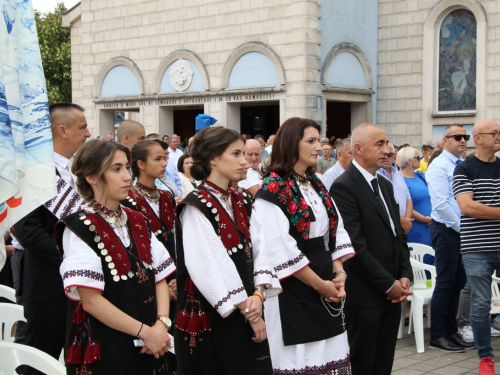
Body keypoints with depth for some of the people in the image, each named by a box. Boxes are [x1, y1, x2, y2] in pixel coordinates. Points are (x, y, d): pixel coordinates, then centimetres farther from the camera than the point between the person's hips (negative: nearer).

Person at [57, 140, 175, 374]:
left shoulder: (138, 222, 8)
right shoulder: (79, 228, -11)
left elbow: (160, 278, 7)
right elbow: (90, 300, -17)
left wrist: (161, 323, -10)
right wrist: (145, 332, -16)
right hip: (102, 350, -6)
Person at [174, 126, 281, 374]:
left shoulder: (242, 203, 10)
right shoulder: (196, 207, -13)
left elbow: (259, 250, 3)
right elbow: (207, 268, -19)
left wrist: (259, 294, -14)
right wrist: (247, 310, -15)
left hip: (246, 315, 7)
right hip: (210, 318, -7)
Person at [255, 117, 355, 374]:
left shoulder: (316, 185, 13)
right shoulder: (272, 189, -12)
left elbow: (335, 231, 11)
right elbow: (280, 247, -18)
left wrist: (339, 273, -5)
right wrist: (319, 284, -14)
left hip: (326, 287, 8)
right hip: (294, 289, -7)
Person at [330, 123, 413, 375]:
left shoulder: (385, 185, 15)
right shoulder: (343, 187, -13)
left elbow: (399, 235, 16)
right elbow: (355, 245, -19)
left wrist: (405, 276, 2)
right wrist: (389, 284, -14)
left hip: (392, 294, 8)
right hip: (364, 295, -8)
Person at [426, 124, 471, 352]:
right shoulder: (439, 166, -11)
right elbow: (440, 204, -18)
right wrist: (461, 227, -13)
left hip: (462, 230, 8)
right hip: (446, 230, -7)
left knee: (458, 282, 12)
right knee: (445, 284, -2)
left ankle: (451, 331, 23)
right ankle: (438, 336, 8)